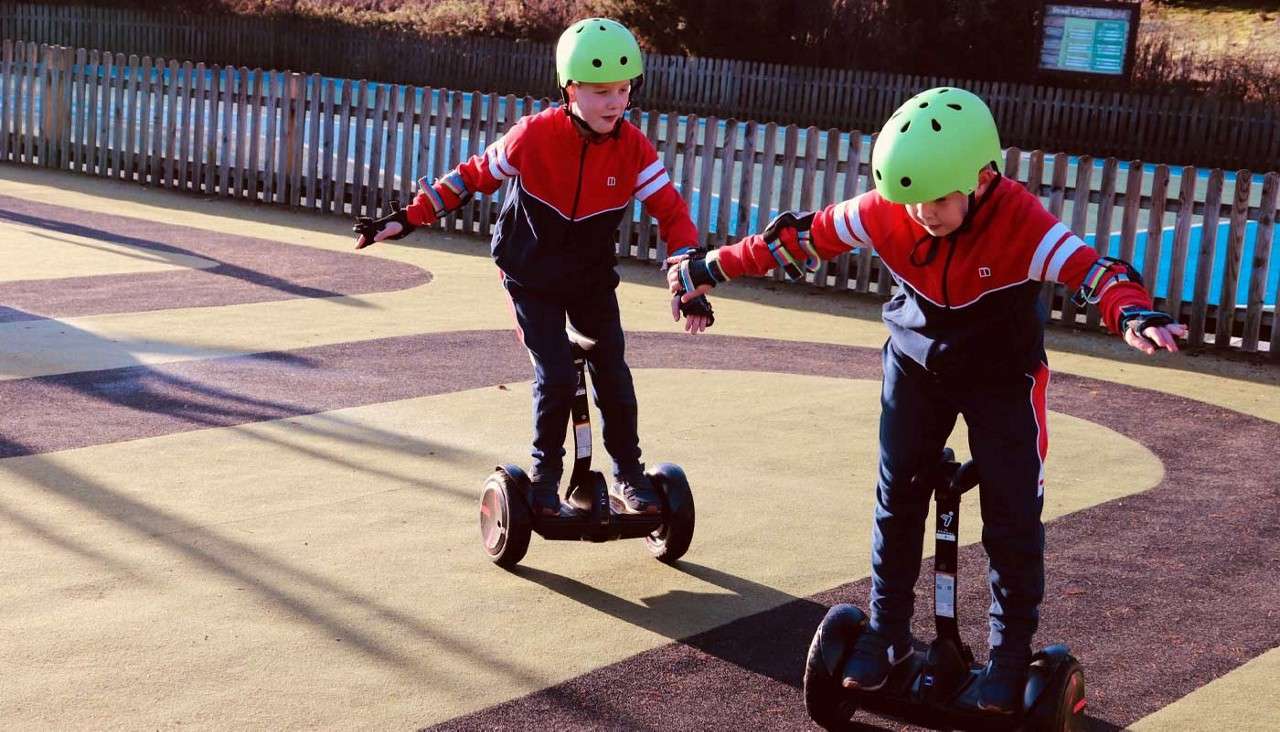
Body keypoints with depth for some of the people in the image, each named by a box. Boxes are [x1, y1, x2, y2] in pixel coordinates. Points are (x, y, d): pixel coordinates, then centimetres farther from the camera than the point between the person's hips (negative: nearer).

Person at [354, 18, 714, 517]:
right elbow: (474, 176, -10)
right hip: (532, 277, -2)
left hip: (592, 279, 3)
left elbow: (672, 212, -13)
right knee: (556, 376, -13)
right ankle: (545, 475, 8)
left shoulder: (632, 148, -17)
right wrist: (407, 219, -10)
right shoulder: (535, 136, -22)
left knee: (613, 373, -3)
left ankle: (628, 477, 13)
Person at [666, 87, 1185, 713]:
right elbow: (801, 237, -11)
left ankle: (1012, 652, 11)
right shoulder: (888, 211, -21)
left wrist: (1134, 314, -62)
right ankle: (887, 634, 22)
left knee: (1012, 514, -4)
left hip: (1002, 376, -3)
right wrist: (711, 268, -6)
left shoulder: (1019, 221, -31)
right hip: (916, 364, 3)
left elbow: (1088, 268, -39)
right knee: (897, 498, 7)